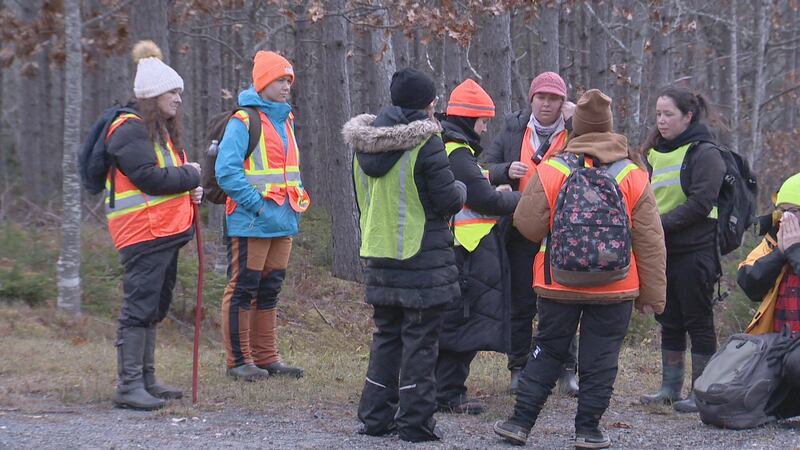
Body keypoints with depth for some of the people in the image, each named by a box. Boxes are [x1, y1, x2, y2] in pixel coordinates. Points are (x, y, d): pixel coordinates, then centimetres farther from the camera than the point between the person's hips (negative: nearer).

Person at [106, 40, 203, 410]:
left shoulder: (163, 130, 19)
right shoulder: (130, 130, -13)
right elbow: (149, 177, -22)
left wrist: (189, 192, 6)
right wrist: (190, 177, -9)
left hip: (166, 231, 10)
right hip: (142, 231, -10)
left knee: (155, 307, 15)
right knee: (139, 306, -11)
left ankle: (146, 380, 22)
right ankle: (128, 386, -10)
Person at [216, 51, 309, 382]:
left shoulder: (286, 121, 16)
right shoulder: (243, 122, -10)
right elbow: (226, 171, -16)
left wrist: (298, 201, 13)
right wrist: (257, 204, -19)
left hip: (283, 223, 8)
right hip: (250, 224, -8)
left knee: (269, 291, 13)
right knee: (242, 289, -3)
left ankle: (266, 357, 19)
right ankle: (238, 360, 1)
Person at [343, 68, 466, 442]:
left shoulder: (364, 145, 8)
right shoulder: (425, 143, -15)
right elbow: (448, 201, -15)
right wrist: (461, 188, 7)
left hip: (378, 255, 7)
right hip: (423, 257, -7)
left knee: (386, 335, 17)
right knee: (420, 340, 0)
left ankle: (375, 416, 18)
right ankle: (415, 422, 1)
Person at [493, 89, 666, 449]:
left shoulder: (550, 171, -7)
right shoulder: (633, 177, -4)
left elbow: (528, 226, -2)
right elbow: (650, 242, -1)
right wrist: (652, 295, 6)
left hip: (559, 285, 1)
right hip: (615, 290, 0)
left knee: (547, 353, 13)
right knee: (599, 360, 8)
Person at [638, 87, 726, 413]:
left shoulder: (704, 153, -8)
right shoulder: (656, 153, 14)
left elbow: (700, 203, -17)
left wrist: (661, 224, -18)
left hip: (695, 251, -7)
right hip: (662, 251, 7)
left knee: (698, 322, -2)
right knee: (669, 322, 11)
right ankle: (670, 388, 19)